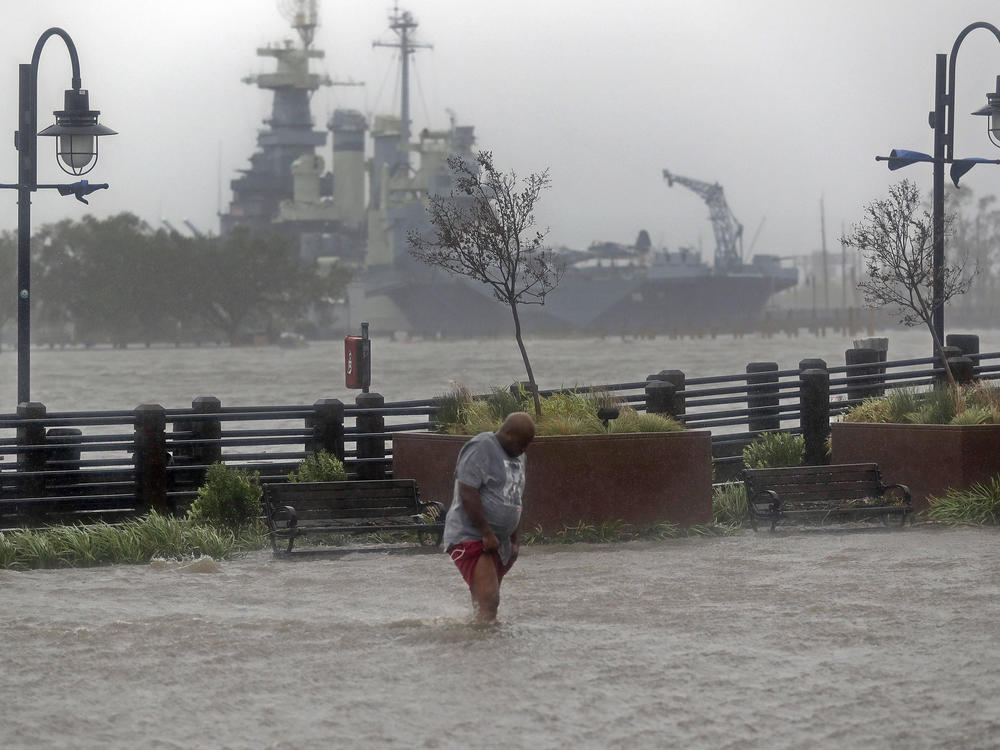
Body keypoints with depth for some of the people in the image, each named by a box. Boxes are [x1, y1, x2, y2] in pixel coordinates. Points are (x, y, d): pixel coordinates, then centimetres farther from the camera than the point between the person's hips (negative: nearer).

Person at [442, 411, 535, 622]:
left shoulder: (517, 456, 17)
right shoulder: (481, 449, -12)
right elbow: (467, 494, -19)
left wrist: (513, 541, 20)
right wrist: (487, 533, -20)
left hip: (498, 543, 9)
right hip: (469, 538, -9)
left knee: (489, 601, 9)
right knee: (488, 597, -20)